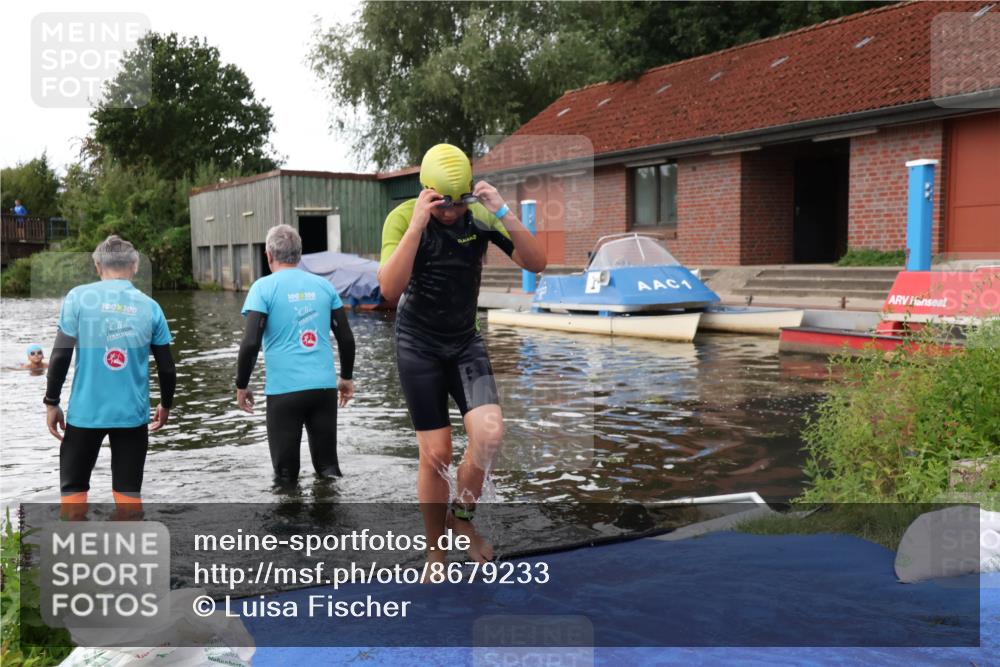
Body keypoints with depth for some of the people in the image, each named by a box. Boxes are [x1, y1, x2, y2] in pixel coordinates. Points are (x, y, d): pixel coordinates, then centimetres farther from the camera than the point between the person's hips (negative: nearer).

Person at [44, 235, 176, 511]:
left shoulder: (79, 297, -4)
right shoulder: (149, 306, 0)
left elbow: (61, 355, -8)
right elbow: (166, 367, 2)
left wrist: (52, 403, 3)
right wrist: (165, 406, 18)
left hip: (86, 411, -1)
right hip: (132, 413, 1)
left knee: (73, 487, 15)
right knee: (128, 491, 9)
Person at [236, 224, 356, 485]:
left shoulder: (264, 287, -3)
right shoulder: (324, 285, 7)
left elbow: (251, 343, -10)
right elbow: (346, 338, 9)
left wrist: (241, 386, 2)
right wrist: (347, 378, 22)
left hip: (284, 389, -3)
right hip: (325, 386, 3)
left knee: (286, 475, 9)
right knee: (328, 466, 14)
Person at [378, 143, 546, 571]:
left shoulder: (481, 216, -9)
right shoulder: (404, 218, -16)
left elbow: (536, 263, -16)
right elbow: (389, 289, -29)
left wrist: (503, 213, -27)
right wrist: (417, 224, -35)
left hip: (465, 341, 3)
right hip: (418, 345, -2)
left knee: (489, 432, -17)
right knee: (436, 453, -1)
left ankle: (462, 516, 10)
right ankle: (435, 554, 18)